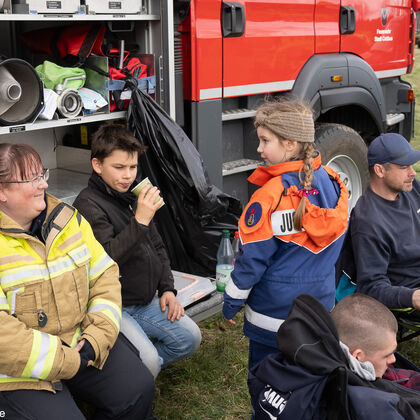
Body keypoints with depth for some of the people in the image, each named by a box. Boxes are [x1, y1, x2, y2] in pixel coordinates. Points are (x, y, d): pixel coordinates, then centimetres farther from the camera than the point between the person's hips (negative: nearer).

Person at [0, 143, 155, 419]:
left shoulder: (67, 219, 2)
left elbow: (104, 275, 4)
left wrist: (97, 338, -10)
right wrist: (68, 362, -20)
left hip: (79, 343, 6)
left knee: (138, 387, -6)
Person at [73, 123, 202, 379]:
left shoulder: (136, 196, 10)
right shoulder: (88, 204, -15)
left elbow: (157, 248, 18)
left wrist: (167, 289, 9)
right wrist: (140, 221, -32)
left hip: (146, 301, 8)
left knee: (191, 338, 4)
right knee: (147, 363, -22)